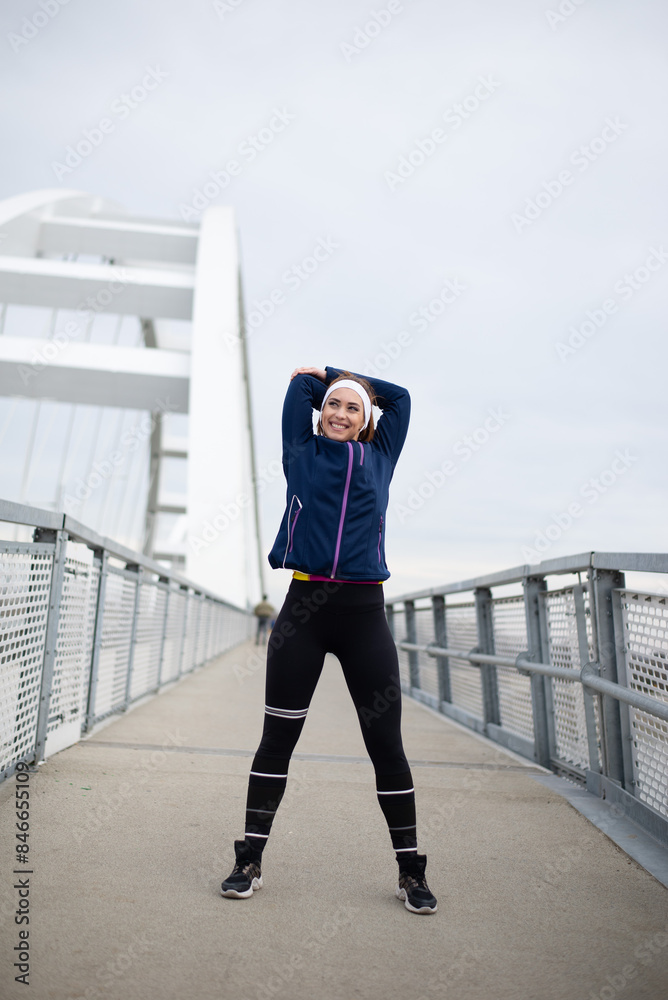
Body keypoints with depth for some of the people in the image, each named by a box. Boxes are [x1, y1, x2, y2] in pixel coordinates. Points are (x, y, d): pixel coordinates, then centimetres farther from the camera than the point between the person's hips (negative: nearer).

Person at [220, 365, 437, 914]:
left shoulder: (379, 458, 15)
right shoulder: (302, 453, 12)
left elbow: (398, 397, 25)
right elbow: (301, 384, 17)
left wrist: (336, 371, 29)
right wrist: (321, 380, 35)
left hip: (365, 610, 1)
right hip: (305, 605, 0)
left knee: (386, 742, 5)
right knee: (278, 737, 7)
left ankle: (411, 872, 19)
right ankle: (249, 862, 20)